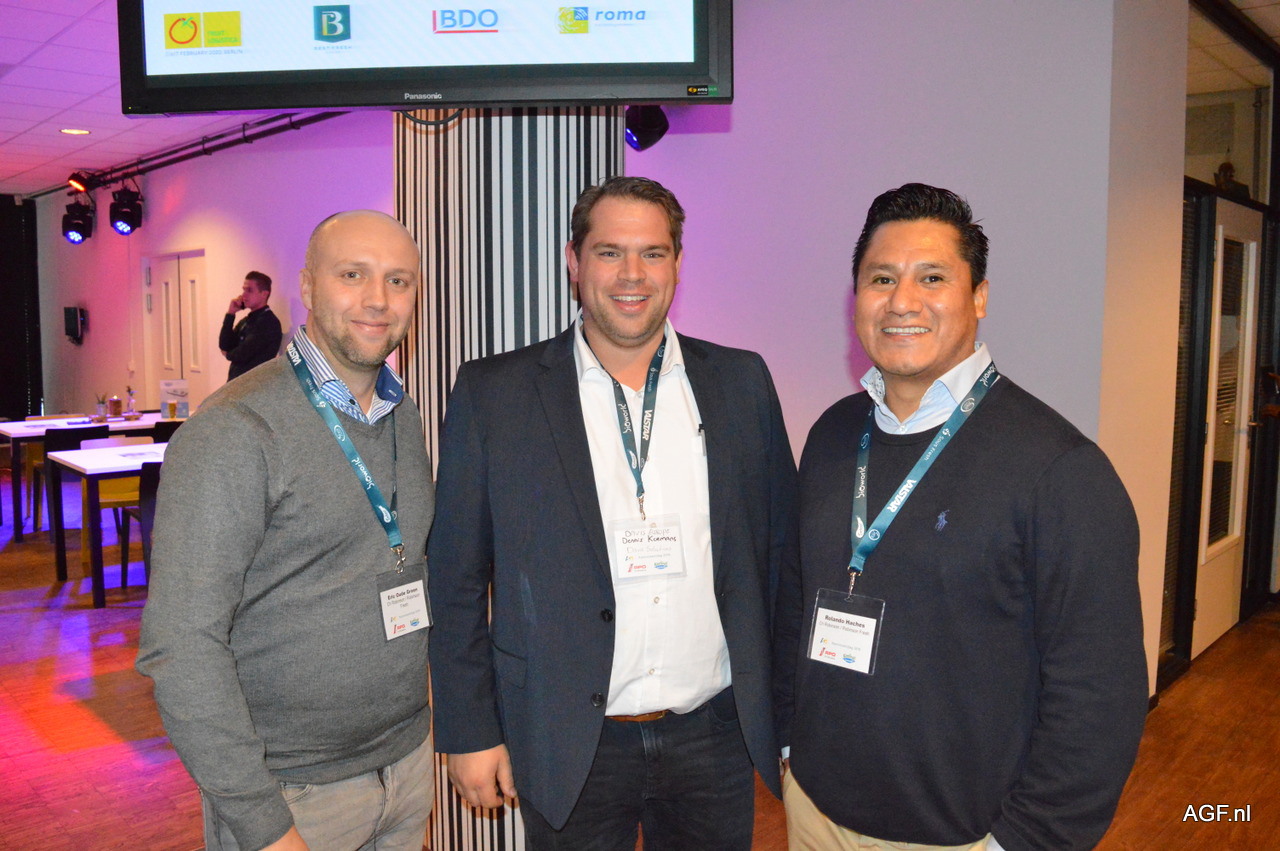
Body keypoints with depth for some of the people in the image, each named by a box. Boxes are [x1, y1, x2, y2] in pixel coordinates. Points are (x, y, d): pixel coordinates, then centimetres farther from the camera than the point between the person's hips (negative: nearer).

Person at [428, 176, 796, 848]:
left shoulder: (741, 382, 1)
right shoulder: (491, 394, -6)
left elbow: (780, 549, 5)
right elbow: (457, 578, -3)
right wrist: (469, 731, -3)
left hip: (716, 736, 2)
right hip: (570, 749, -1)